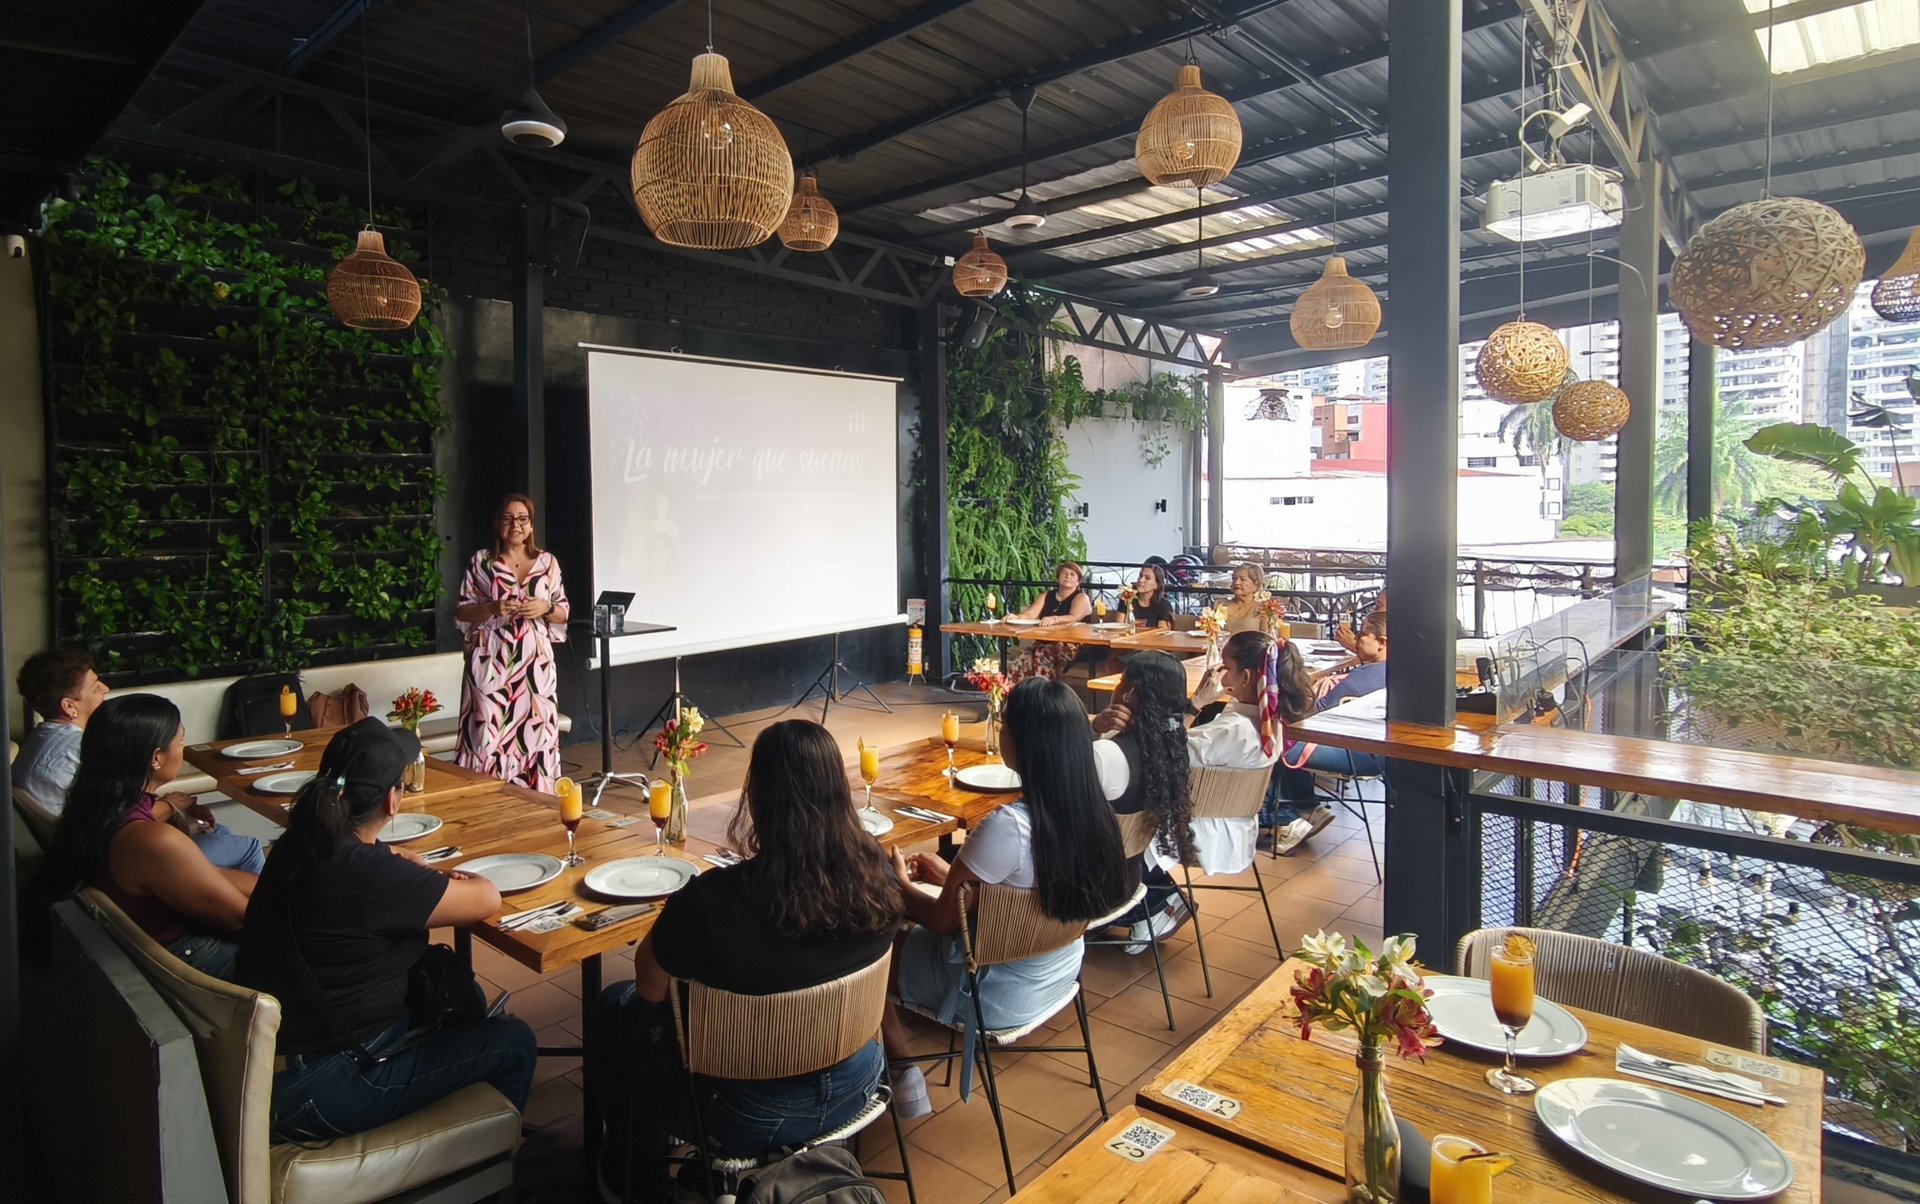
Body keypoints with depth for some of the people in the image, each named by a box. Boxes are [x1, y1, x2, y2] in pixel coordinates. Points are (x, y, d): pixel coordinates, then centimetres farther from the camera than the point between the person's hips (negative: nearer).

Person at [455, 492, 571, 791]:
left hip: (535, 661, 1)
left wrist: (545, 608, -10)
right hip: (491, 660, -1)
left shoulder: (547, 562, 8)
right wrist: (493, 608, -12)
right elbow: (461, 612, 5)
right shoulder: (480, 561, 4)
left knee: (536, 733, 1)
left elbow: (563, 612, 11)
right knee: (489, 735, -5)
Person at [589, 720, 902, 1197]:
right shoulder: (877, 872, -18)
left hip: (748, 1117, -4)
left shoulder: (711, 900, -33)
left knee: (613, 1010, 20)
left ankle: (635, 1170, 39)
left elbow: (650, 988, -12)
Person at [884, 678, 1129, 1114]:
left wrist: (901, 885, 0)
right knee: (906, 928, 24)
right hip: (1060, 973, 7)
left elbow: (943, 921, -18)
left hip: (997, 994, -7)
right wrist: (953, 875, 9)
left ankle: (903, 1076, 20)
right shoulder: (1093, 812, -11)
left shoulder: (1007, 827, -33)